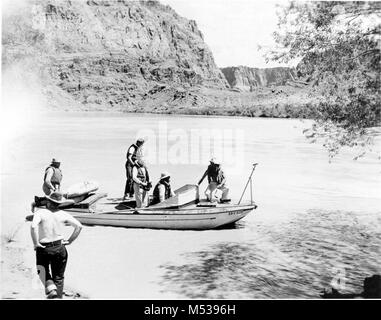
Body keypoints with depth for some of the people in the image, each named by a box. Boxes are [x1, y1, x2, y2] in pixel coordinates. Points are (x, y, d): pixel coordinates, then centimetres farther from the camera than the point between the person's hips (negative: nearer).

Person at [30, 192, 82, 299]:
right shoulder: (63, 214, -2)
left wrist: (35, 243, -16)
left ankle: (51, 289, -1)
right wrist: (69, 241, 2)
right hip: (59, 248, 2)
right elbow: (79, 226, -3)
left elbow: (33, 227, -27)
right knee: (58, 277, 15)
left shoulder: (40, 213, -10)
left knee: (43, 271, 21)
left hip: (43, 248, -2)